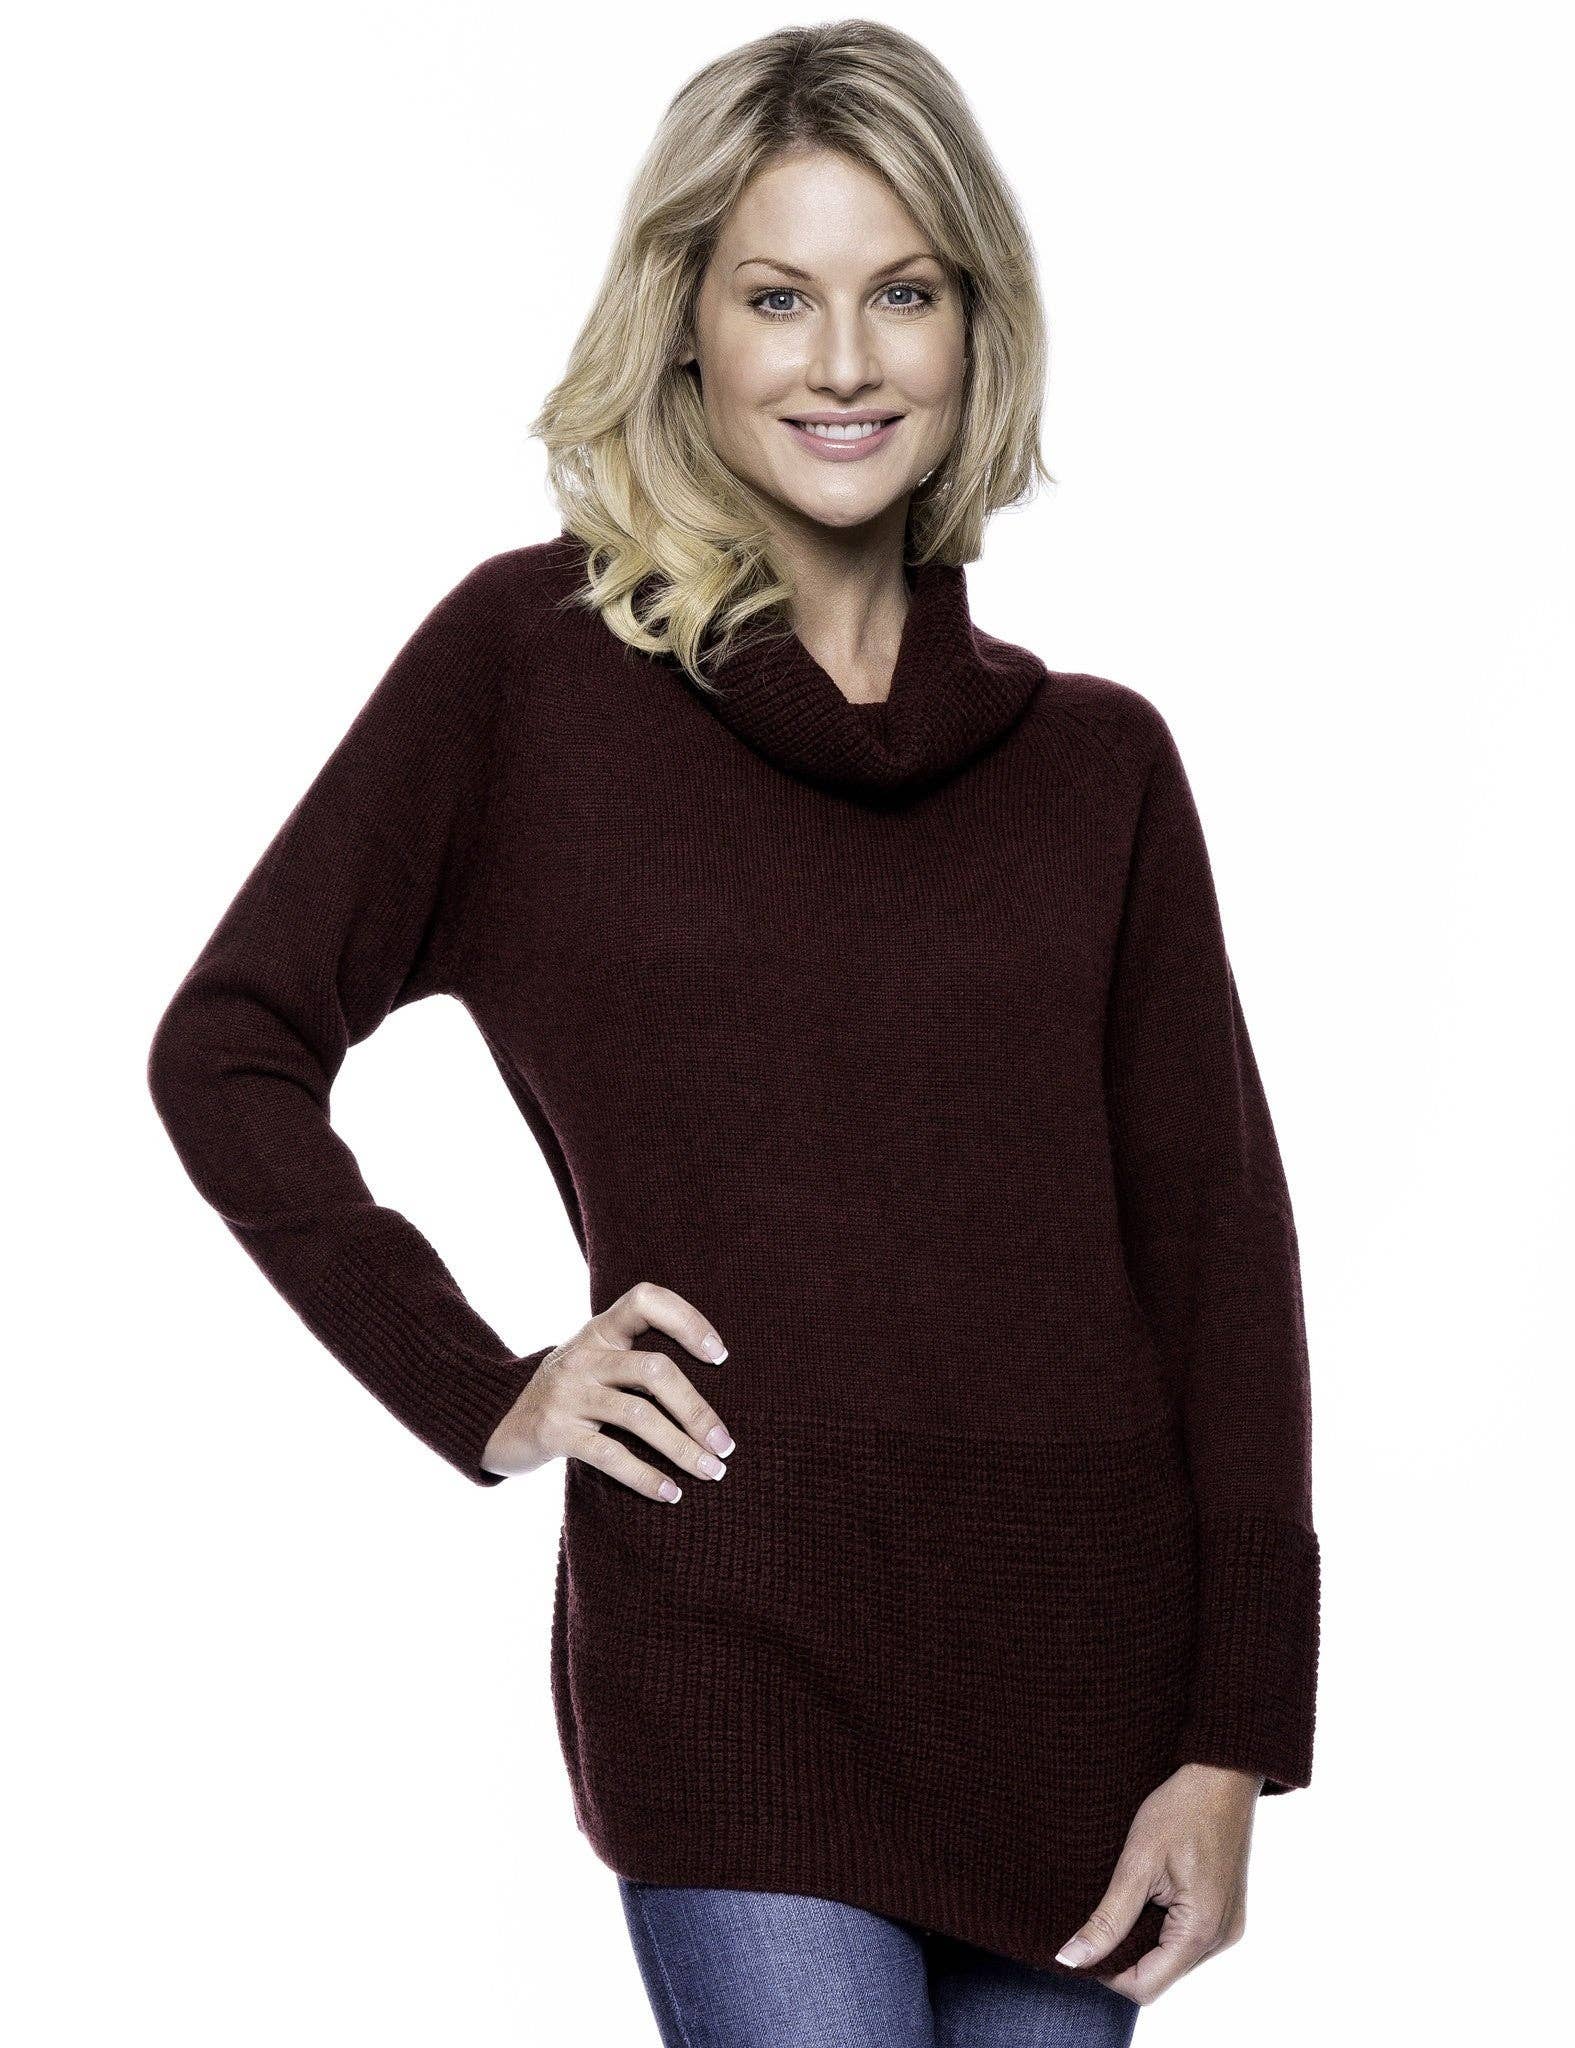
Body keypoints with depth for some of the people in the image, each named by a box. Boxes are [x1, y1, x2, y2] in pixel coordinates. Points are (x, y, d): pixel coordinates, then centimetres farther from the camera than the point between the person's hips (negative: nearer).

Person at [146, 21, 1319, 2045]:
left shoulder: (1095, 760, 9)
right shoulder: (530, 656, 2)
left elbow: (1214, 1235, 6)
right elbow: (229, 1048, 5)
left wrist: (1235, 1744, -1)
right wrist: (477, 1390, -4)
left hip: (1080, 1657, 3)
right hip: (727, 1636, -3)